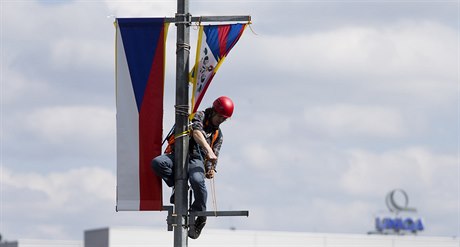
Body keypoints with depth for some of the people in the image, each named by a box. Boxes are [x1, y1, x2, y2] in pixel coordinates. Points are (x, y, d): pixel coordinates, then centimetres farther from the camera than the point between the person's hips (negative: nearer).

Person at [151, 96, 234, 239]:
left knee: (197, 181, -34)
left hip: (196, 159, 2)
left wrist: (211, 170, -4)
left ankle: (200, 217, -15)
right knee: (157, 163, -34)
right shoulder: (200, 116, 7)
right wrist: (208, 150, -29)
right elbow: (197, 133, -14)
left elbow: (213, 157, 20)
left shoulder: (218, 135, 23)